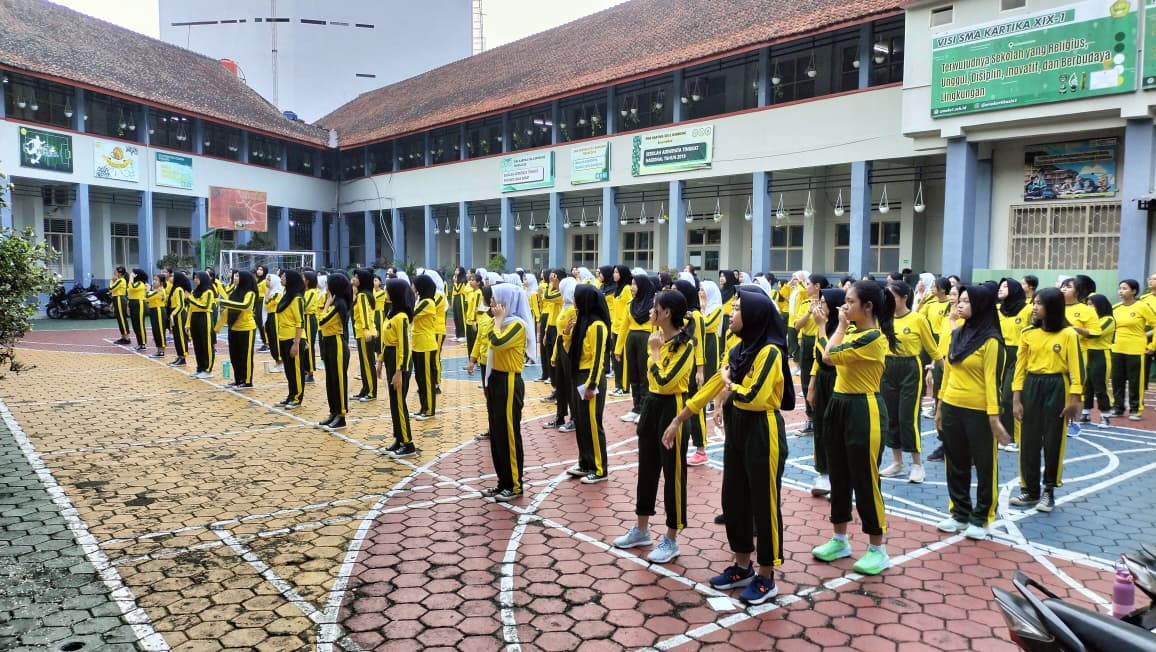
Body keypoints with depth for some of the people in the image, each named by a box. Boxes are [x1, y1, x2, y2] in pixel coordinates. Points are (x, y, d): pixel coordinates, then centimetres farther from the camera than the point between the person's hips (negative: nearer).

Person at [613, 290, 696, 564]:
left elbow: (665, 382, -25)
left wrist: (655, 351, -16)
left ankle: (671, 540, 14)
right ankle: (641, 530, 31)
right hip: (651, 404, 9)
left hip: (672, 409, -9)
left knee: (672, 473, 2)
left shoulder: (685, 344, -17)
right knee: (646, 468, 16)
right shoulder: (659, 337, 8)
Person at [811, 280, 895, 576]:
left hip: (864, 410, -9)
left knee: (865, 479, 0)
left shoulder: (874, 338, -19)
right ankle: (840, 540, 29)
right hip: (840, 405, 10)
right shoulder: (853, 331, 9)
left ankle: (877, 550, 14)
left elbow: (829, 356, -20)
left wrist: (841, 326, -10)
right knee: (838, 475, 15)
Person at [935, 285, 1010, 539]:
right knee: (956, 464, 14)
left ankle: (981, 518, 18)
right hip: (952, 408, 7)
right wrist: (940, 406, 14)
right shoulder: (957, 334, 8)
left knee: (984, 465, 8)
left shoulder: (990, 341, -12)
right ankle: (959, 513, 27)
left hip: (978, 412, -7)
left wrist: (994, 417, -18)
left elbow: (992, 380, -16)